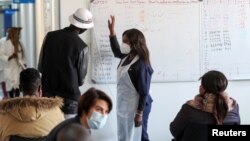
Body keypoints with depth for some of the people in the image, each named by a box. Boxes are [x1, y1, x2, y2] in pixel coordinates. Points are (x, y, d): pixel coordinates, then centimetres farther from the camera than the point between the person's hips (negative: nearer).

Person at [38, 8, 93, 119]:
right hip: (69, 97, -4)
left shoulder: (50, 36, -2)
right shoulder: (81, 46, -13)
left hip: (48, 94, 4)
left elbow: (40, 67, 6)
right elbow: (81, 78, -1)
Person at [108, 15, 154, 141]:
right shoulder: (126, 58, 3)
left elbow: (144, 92, -20)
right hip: (123, 105, 9)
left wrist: (139, 114, -19)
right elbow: (116, 51, 28)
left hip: (135, 107, -9)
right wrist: (112, 31, 20)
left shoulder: (141, 65, -22)